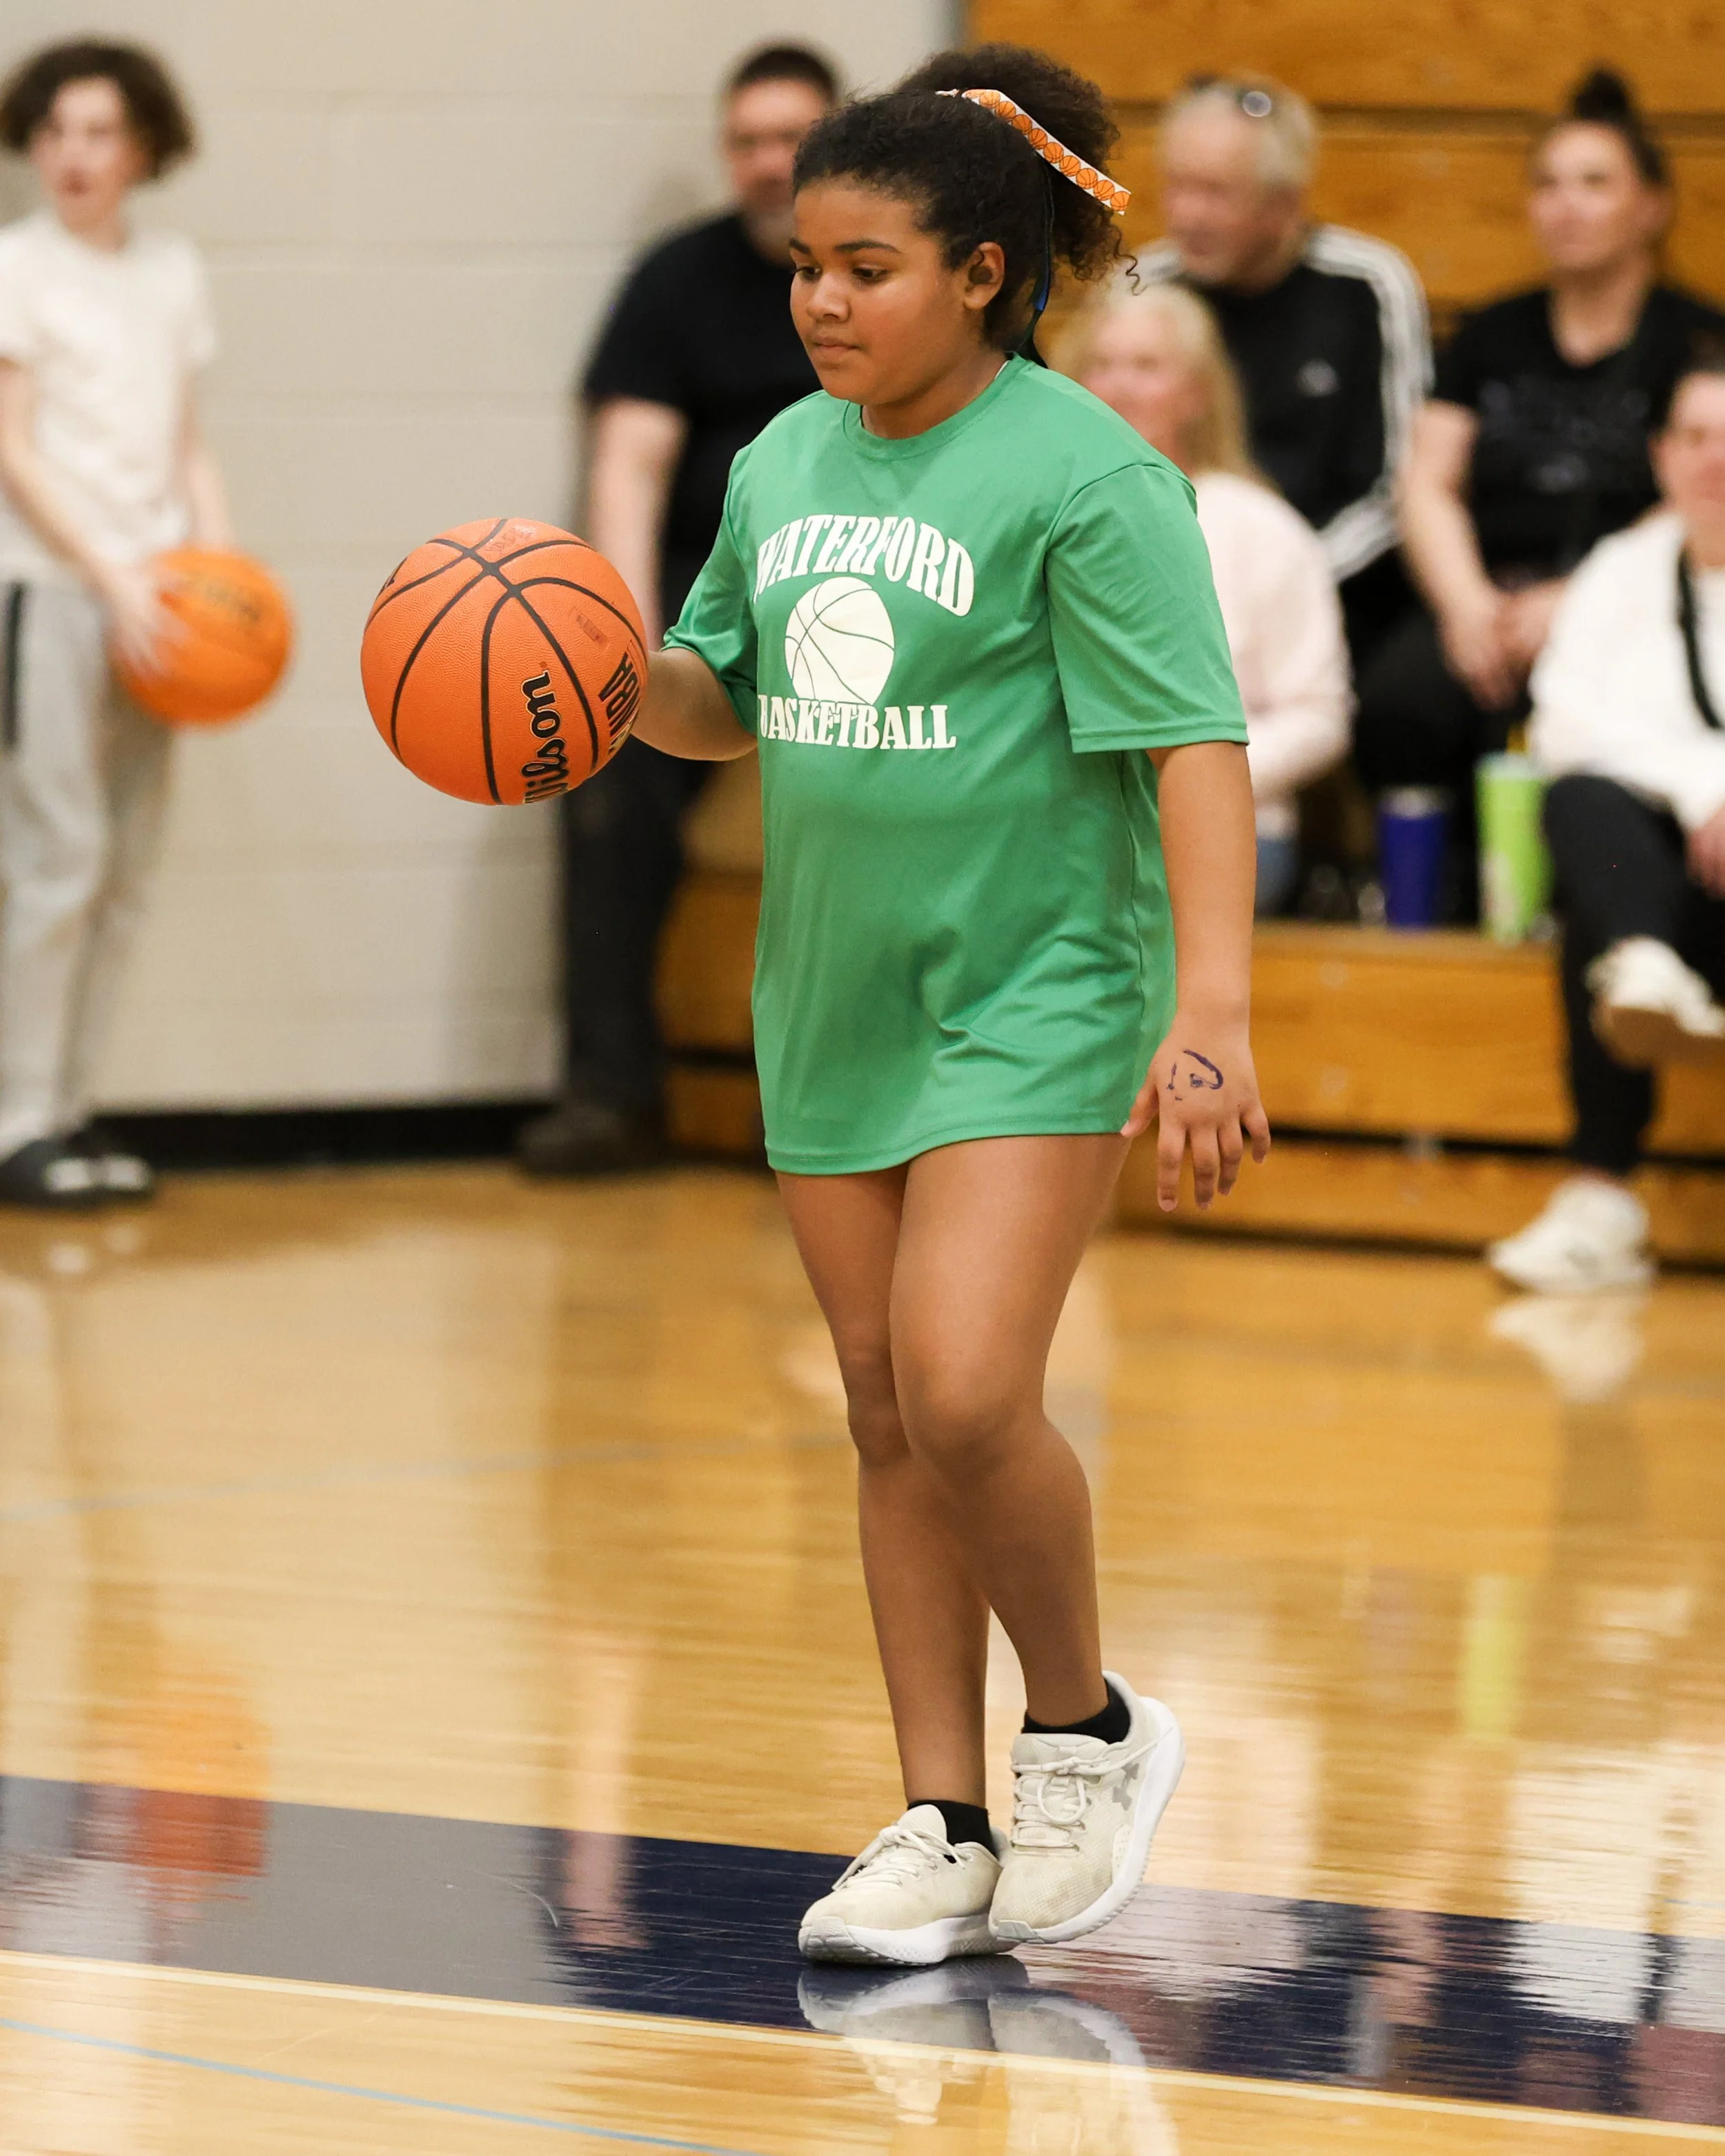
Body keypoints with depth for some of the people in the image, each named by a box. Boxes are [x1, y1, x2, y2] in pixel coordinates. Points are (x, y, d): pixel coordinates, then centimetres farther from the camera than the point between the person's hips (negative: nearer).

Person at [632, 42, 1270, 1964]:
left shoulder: (1084, 475, -13)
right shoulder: (784, 464, 8)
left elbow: (1192, 743, -17)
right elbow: (726, 702, 21)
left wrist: (1212, 1008, -25)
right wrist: (618, 675, -2)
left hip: (1037, 997, -7)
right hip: (834, 999, 7)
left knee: (965, 1394, -18)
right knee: (888, 1418, 8)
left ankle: (1086, 1730, 6)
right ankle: (944, 1833, 15)